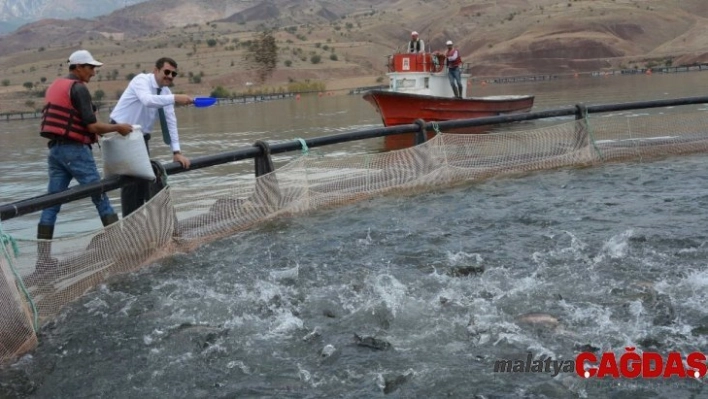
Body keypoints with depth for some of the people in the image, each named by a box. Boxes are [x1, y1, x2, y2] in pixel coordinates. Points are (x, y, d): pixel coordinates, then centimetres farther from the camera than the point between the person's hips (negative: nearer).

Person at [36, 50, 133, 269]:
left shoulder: (54, 86, 16)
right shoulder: (79, 88, -11)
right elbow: (92, 125, -17)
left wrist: (92, 132, 22)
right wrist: (118, 127, -4)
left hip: (55, 149, 8)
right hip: (75, 150, -8)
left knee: (51, 203, 5)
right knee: (100, 197, 0)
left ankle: (43, 258, 4)